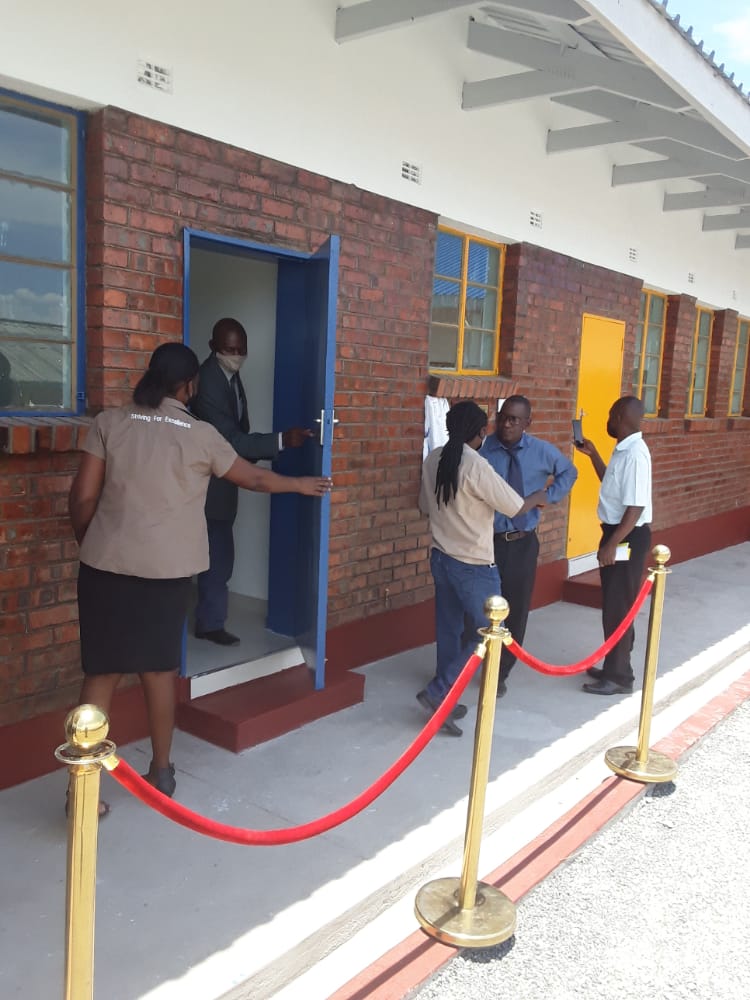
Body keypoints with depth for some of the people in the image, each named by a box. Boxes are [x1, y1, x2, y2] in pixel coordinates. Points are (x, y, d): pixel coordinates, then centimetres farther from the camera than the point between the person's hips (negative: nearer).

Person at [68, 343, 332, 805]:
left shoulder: (110, 422, 0)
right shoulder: (200, 435, -2)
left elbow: (84, 497, -2)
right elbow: (253, 478, 11)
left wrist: (89, 542, 16)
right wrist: (300, 484, 28)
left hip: (106, 565, 1)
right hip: (167, 570, -1)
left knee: (102, 672, 8)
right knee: (159, 669, 13)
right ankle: (161, 772, 27)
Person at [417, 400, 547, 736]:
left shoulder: (433, 460, 2)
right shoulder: (477, 466, -21)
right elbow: (515, 507, -12)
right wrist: (539, 497, 8)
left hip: (441, 558, 8)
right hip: (473, 565, -8)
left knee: (448, 631, 15)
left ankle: (445, 700, 23)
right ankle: (437, 692, 0)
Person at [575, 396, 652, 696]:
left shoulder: (635, 454, -22)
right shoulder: (623, 450, 9)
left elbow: (636, 507, -25)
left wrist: (612, 544, -24)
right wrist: (592, 454, 19)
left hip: (628, 538, -10)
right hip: (617, 533, 10)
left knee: (619, 607, -2)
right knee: (613, 604, 17)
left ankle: (619, 677, 9)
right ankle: (613, 667, 29)